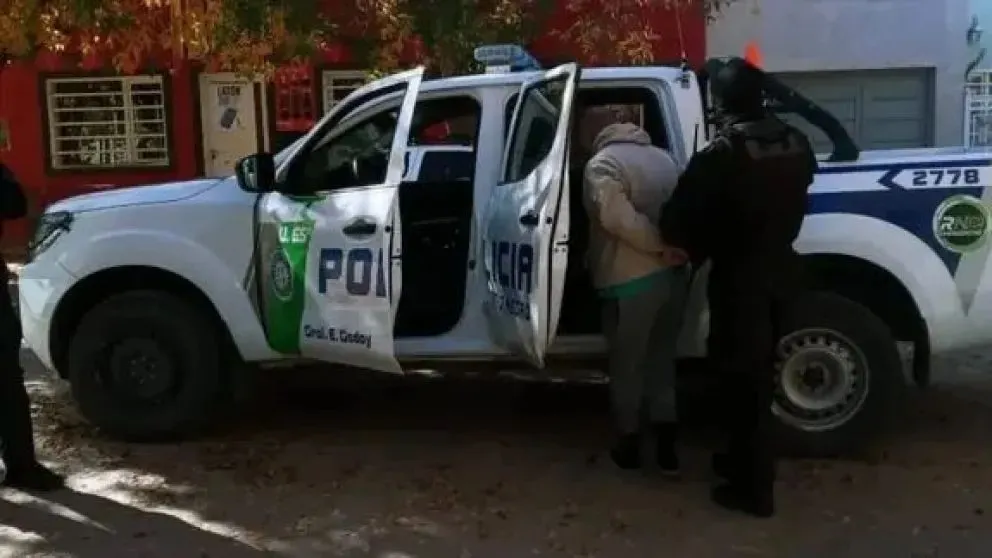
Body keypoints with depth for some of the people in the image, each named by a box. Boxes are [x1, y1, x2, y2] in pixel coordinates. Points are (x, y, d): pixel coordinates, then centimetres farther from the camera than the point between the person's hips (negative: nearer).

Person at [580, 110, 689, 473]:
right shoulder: (662, 156, 14)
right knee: (661, 360, 18)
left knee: (626, 366, 11)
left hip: (631, 281, -7)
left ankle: (629, 445, 23)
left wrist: (662, 246, -15)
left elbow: (619, 220, -23)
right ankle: (666, 447, 22)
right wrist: (675, 247, 13)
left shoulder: (602, 164, -10)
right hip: (673, 275, 7)